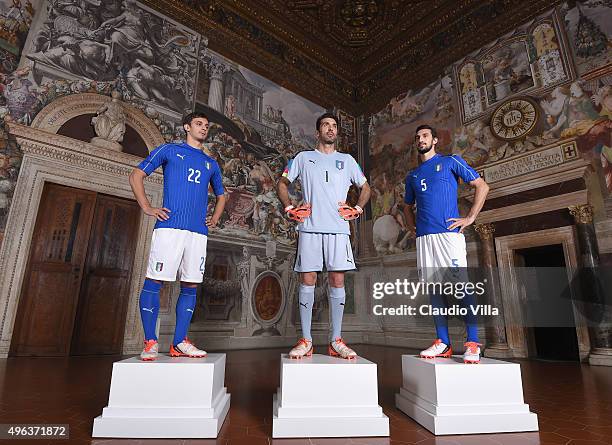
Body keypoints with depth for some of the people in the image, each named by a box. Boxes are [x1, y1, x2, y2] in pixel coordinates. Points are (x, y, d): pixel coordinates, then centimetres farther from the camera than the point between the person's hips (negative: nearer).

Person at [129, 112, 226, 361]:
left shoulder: (211, 164, 23)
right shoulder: (169, 150, 11)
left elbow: (220, 195, 33)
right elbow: (136, 175, 10)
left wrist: (215, 219, 17)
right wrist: (147, 208, -1)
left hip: (199, 232, 5)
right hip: (169, 226, -4)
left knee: (190, 285, 3)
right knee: (154, 281, -5)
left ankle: (179, 343, 11)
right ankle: (150, 342, 6)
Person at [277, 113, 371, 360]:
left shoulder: (347, 160, 19)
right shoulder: (303, 157, 16)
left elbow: (365, 187, 24)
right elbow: (282, 183, 19)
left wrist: (358, 208, 6)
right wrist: (289, 207, 4)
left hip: (338, 228, 1)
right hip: (309, 227, -1)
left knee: (337, 280, -2)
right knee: (307, 280, -2)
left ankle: (336, 341, 7)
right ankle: (305, 341, 6)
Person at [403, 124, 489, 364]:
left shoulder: (450, 161, 9)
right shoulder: (412, 175, 22)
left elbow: (482, 186, 5)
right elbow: (407, 207, 32)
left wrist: (470, 218, -4)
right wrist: (412, 225, 13)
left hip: (449, 232, -5)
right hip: (424, 237, 5)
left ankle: (473, 344, 0)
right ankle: (443, 343, 10)